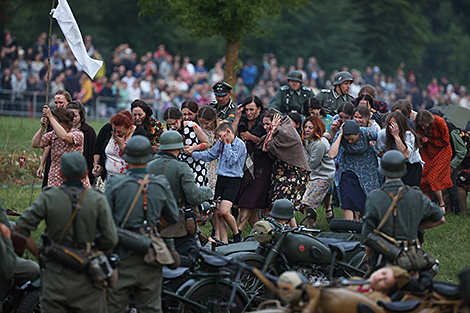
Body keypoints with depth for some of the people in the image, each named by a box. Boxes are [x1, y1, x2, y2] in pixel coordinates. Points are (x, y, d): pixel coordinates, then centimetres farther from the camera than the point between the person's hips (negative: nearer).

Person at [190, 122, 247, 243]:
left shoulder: (240, 144, -9)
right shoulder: (221, 144, 12)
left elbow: (231, 162, -16)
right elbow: (210, 155, 20)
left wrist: (227, 144, -12)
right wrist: (192, 154, 11)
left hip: (233, 181, -7)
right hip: (220, 179, 7)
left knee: (224, 212, -19)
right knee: (218, 214, -1)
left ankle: (236, 234, 4)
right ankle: (224, 242, 3)